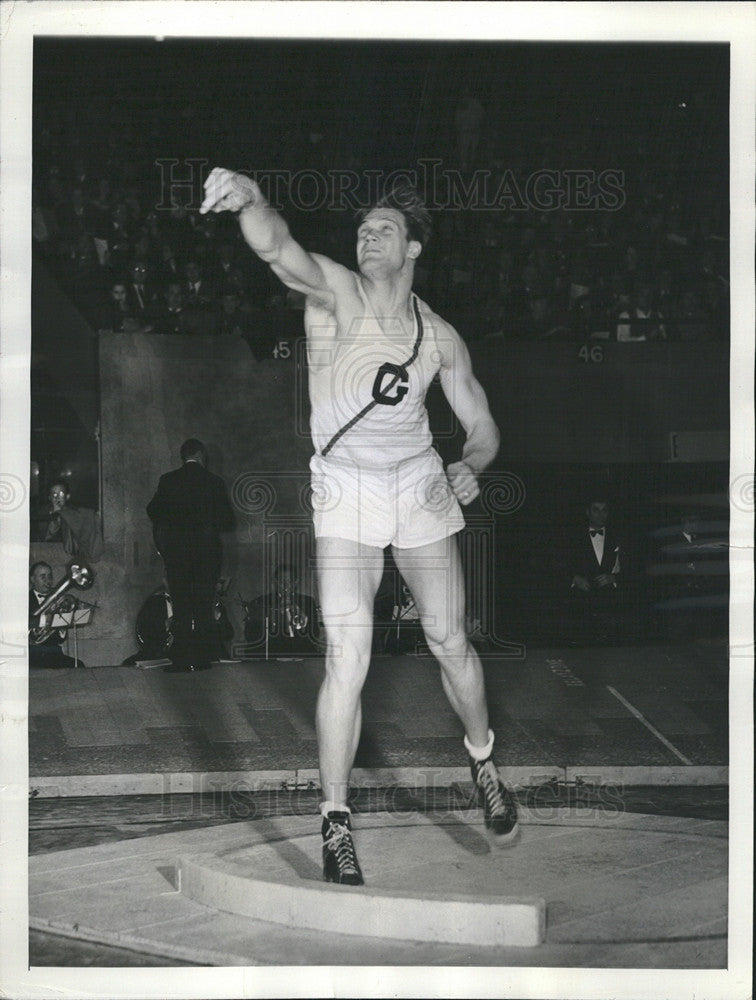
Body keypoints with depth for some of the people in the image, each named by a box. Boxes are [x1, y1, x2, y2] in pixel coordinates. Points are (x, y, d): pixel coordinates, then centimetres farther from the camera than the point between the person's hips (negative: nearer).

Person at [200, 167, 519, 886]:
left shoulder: (440, 337, 4)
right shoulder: (334, 293, -7)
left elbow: (481, 428, 13)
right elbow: (278, 249, -28)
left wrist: (469, 467, -9)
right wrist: (251, 200, -50)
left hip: (419, 485, 3)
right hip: (344, 490, -3)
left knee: (450, 643, 9)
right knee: (347, 655, -14)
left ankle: (484, 768, 35)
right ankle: (335, 821, -6)